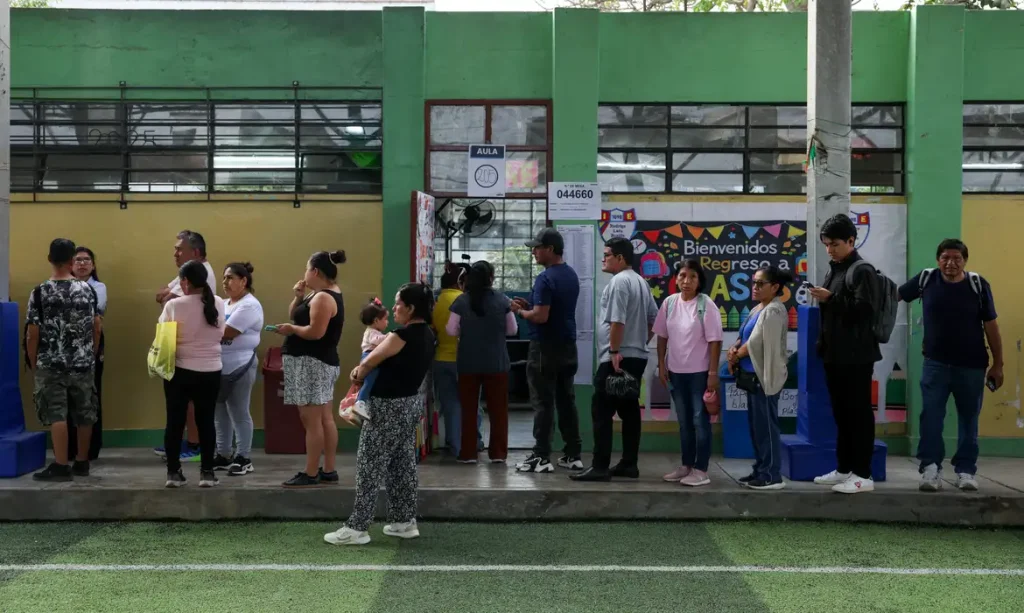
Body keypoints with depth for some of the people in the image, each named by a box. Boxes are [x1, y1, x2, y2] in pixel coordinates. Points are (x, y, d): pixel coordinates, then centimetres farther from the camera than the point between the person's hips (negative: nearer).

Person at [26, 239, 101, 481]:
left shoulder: (40, 292, -8)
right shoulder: (88, 289, 0)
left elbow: (32, 334, -8)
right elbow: (97, 327, 3)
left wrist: (33, 364, 5)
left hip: (51, 365, -3)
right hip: (83, 363, 3)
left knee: (56, 415, 0)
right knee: (84, 414, 11)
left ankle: (61, 466, -2)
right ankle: (82, 462, 20)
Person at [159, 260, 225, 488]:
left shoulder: (174, 305, -11)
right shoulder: (218, 304, -2)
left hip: (180, 370, -2)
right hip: (210, 371, 2)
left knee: (175, 421, 7)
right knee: (206, 421, 9)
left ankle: (173, 472, 11)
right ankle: (207, 472, 10)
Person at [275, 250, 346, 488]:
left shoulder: (323, 297, -17)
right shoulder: (327, 294, 15)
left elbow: (316, 332, -26)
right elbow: (295, 315, 17)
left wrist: (290, 329, -12)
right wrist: (299, 297, 1)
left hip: (312, 363, -11)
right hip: (321, 362, 11)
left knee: (311, 420, -8)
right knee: (325, 418, 12)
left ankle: (310, 475, -6)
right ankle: (328, 471, 17)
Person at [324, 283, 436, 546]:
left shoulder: (403, 336, -21)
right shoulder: (426, 335, 7)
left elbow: (369, 362, -13)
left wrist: (358, 373, 8)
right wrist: (365, 369, 0)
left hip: (390, 407, -9)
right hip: (411, 402, 9)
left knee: (369, 466, -3)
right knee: (403, 464, 15)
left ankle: (357, 527, 1)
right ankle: (405, 521, 20)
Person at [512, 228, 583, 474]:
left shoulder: (546, 278, -17)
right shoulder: (571, 275, 12)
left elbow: (541, 316, -24)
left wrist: (520, 311, -6)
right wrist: (530, 305, 13)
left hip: (546, 348, -8)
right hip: (567, 346, 9)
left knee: (543, 403, -4)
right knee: (567, 401, 11)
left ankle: (541, 457, -2)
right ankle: (573, 454, 14)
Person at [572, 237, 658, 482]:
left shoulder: (619, 281, -13)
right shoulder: (641, 282, 17)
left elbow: (617, 321, -21)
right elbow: (654, 319, 20)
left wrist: (614, 351, -19)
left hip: (618, 358, -10)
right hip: (637, 356, 10)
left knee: (602, 412, -8)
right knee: (629, 410, 10)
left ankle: (600, 467, -10)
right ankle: (629, 464, 12)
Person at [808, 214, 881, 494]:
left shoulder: (861, 271, -10)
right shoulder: (834, 270, 16)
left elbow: (864, 310, -19)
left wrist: (831, 299, -22)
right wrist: (822, 344, 16)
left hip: (856, 355, -8)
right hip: (835, 353, 8)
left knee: (859, 413, -3)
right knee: (841, 413, 13)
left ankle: (862, 475, 1)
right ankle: (844, 469, 20)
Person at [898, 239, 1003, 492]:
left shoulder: (978, 284, -8)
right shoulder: (926, 279, -5)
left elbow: (991, 326, -2)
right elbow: (894, 295, 8)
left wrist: (998, 364, -1)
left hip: (971, 366, -1)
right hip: (935, 363, 1)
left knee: (968, 421, 9)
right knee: (931, 418, -3)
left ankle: (965, 470, 19)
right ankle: (931, 468, 4)